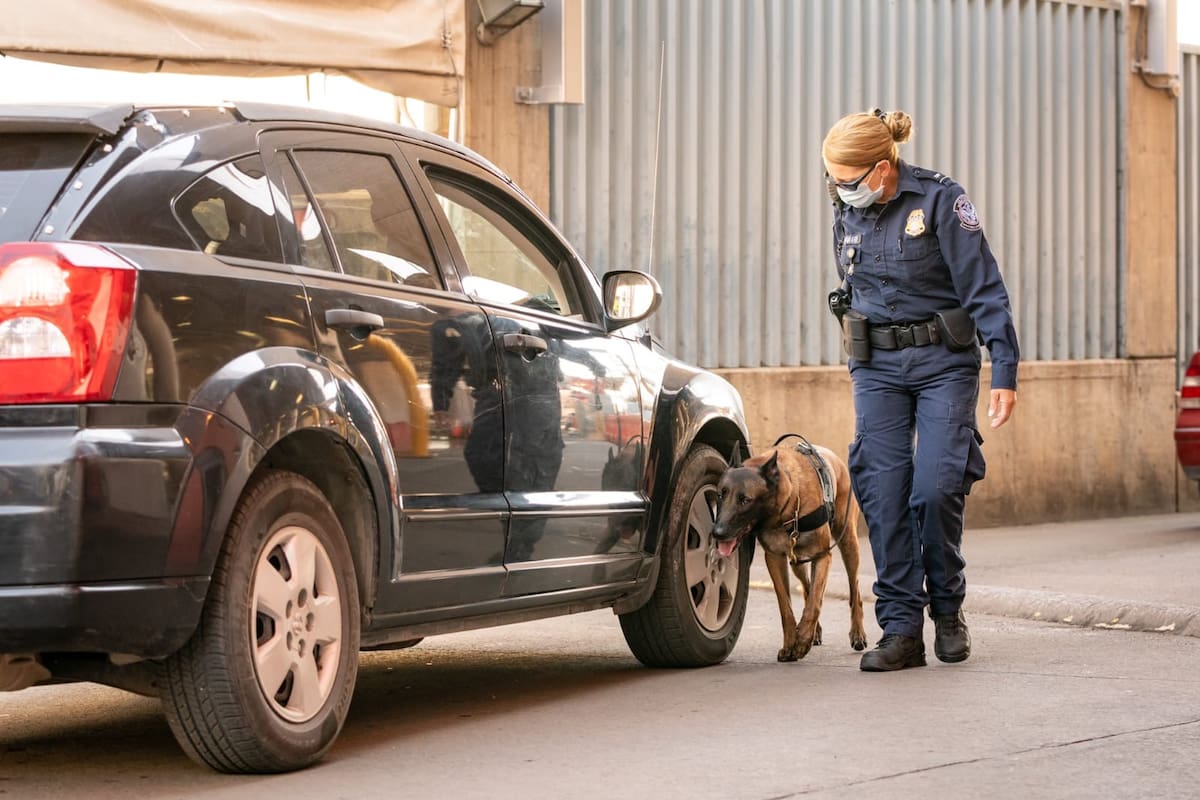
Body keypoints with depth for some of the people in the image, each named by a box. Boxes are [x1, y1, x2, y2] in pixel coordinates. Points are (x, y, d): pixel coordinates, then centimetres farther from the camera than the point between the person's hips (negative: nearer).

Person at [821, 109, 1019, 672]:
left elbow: (984, 289, -12)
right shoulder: (849, 214, 5)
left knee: (936, 488, -12)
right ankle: (901, 629, -2)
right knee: (883, 493, -5)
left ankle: (947, 609, 12)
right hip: (876, 367, 5)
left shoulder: (940, 200, -12)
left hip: (944, 362, -4)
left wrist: (1004, 372, -15)